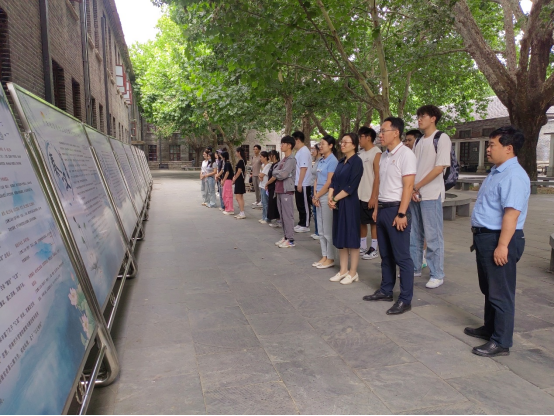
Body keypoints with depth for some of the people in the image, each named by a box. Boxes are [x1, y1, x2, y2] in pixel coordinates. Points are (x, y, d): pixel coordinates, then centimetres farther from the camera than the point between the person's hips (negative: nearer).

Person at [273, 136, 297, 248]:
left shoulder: (291, 160, -10)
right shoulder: (283, 160, 18)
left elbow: (283, 174, -19)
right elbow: (275, 172, 15)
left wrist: (277, 173, -1)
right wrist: (279, 173, -4)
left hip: (287, 191, -9)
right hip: (280, 190, 9)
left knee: (288, 215, -7)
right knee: (282, 215, 12)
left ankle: (290, 240, -3)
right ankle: (286, 237, 20)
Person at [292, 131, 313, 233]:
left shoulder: (304, 151, -15)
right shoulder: (299, 151, 15)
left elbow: (303, 168, -21)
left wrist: (300, 184, -22)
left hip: (303, 184, -10)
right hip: (299, 184, 10)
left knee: (304, 206, -1)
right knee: (300, 205, 15)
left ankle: (305, 226, 7)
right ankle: (301, 224, 23)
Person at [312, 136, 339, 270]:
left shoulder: (332, 161, -12)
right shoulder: (321, 160, 12)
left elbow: (329, 183, -16)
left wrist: (317, 196, -10)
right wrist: (315, 195, 0)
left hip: (327, 197, -8)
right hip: (319, 197, 8)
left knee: (328, 229, -1)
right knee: (321, 229, 12)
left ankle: (330, 259, 8)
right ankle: (324, 256, 21)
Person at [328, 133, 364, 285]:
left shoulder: (357, 161, -9)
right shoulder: (341, 161, 14)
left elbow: (351, 186, -16)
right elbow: (334, 181, 10)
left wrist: (336, 198, -13)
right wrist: (330, 197, -6)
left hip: (349, 203, -8)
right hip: (337, 203, 8)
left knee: (351, 237, -1)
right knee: (340, 237, 11)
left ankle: (353, 273, 9)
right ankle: (343, 270, 20)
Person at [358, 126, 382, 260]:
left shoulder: (376, 153, -10)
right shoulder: (361, 153, 12)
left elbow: (377, 176, -14)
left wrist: (374, 196, -17)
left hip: (370, 196, -7)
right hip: (359, 194, 7)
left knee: (373, 222, 3)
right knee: (361, 221, 13)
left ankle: (374, 249, 11)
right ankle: (363, 246, 24)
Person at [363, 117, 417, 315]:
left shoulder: (406, 154, -12)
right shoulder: (384, 156, 13)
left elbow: (408, 186, -17)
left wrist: (401, 214, -21)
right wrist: (377, 208, 15)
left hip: (396, 209, -8)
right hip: (383, 209, 9)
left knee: (402, 257, -1)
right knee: (386, 255, 16)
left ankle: (405, 300, 9)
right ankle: (386, 291, 28)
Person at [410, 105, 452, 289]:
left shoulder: (442, 138, -5)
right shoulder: (418, 142, 15)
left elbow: (439, 168, -13)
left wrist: (417, 186, -11)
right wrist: (411, 189, -3)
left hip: (431, 195, -7)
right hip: (414, 194, 7)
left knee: (433, 236, -2)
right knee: (414, 234, 12)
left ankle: (437, 275, 8)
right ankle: (414, 269, 24)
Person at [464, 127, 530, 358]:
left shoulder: (513, 176, -19)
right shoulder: (497, 172, 15)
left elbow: (511, 213, -26)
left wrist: (502, 245, -28)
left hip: (499, 240, -11)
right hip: (485, 237, 11)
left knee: (500, 293, 0)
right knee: (488, 289, 21)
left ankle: (501, 342, 11)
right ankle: (490, 329, 37)